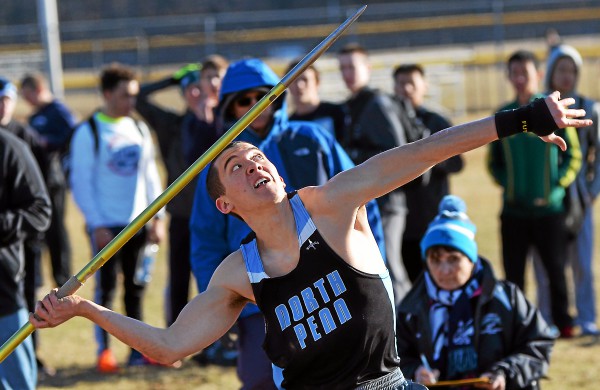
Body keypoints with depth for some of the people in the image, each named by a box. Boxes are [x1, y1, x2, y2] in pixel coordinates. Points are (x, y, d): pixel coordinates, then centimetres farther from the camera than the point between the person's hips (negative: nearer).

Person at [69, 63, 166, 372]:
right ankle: (103, 350, 5)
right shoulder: (88, 133, -6)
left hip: (138, 224, 5)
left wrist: (157, 217, 8)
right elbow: (81, 182, -8)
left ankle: (139, 350, 11)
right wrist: (96, 224, -13)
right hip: (106, 227, -5)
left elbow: (150, 174, 15)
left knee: (136, 288, 7)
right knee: (106, 289, -3)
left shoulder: (139, 129, 11)